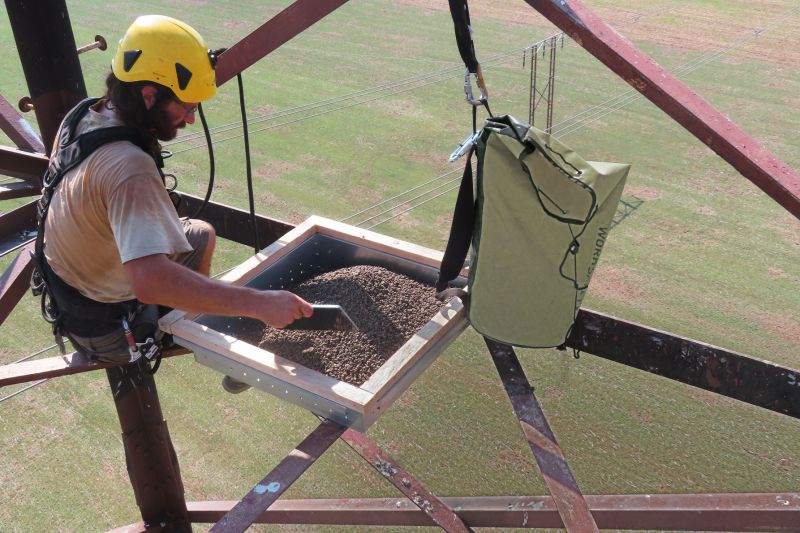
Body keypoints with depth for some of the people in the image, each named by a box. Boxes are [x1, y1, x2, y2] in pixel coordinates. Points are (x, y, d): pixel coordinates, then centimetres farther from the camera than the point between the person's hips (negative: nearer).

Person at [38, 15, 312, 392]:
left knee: (202, 235, 19)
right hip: (108, 326, -8)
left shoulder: (88, 116, -9)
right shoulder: (129, 169, -38)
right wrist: (259, 303, -50)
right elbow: (151, 282, -51)